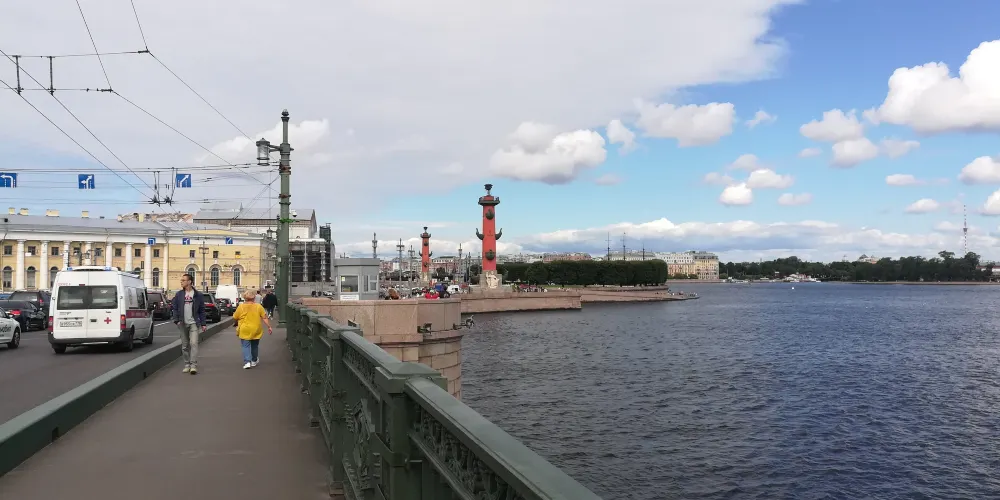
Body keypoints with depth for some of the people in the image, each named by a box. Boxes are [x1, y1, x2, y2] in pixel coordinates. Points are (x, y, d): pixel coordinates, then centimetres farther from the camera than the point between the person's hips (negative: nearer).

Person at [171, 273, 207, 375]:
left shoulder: (198, 295, 2)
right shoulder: (179, 294, 7)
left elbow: (202, 310, 4)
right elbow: (174, 308, 7)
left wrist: (203, 323, 0)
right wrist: (176, 320, -6)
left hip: (194, 323, -3)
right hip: (183, 324, 3)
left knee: (193, 343, -14)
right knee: (185, 345, 8)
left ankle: (193, 366, -18)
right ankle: (187, 365, 18)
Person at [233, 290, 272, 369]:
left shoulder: (241, 307, -3)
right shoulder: (259, 306, 0)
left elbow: (235, 318, 4)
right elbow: (265, 318, -1)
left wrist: (237, 323, 25)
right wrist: (269, 327, 4)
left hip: (245, 330, -2)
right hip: (256, 330, 2)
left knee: (246, 346, 1)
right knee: (254, 346, 18)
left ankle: (247, 362, -14)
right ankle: (254, 361, 32)